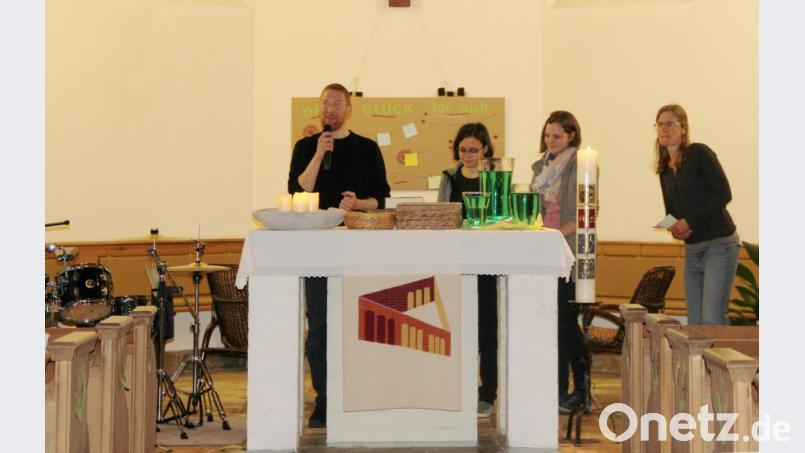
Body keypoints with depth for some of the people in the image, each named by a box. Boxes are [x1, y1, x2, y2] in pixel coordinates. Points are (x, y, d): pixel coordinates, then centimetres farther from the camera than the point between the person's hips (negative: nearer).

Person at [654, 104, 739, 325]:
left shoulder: (699, 153, -6)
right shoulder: (665, 169, 14)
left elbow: (723, 194, -13)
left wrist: (689, 221, -15)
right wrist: (675, 228, -4)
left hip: (720, 243, -7)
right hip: (692, 249, 8)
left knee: (712, 318, -16)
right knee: (694, 322, 4)